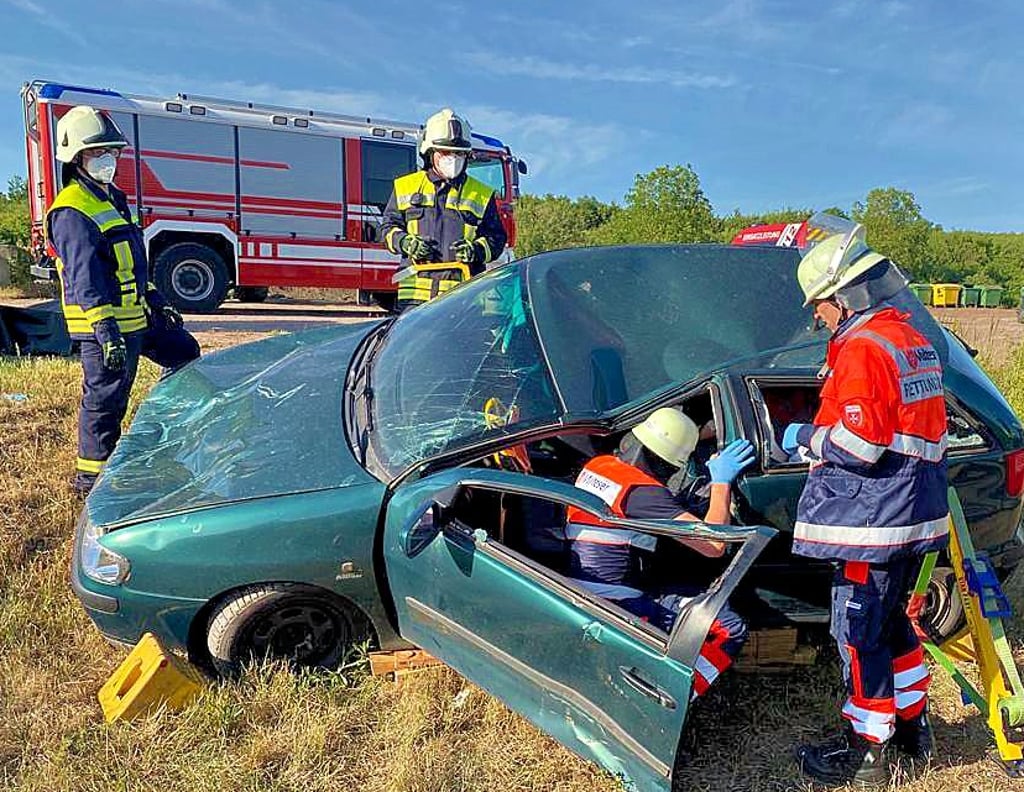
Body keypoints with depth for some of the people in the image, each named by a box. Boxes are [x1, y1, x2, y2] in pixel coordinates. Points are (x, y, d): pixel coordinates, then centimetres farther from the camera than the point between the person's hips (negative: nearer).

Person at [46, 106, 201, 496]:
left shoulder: (112, 199, 17)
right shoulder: (72, 211, -14)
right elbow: (84, 278, -23)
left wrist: (156, 300, 22)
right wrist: (106, 330, -29)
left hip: (138, 316, 10)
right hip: (104, 325, -10)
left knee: (185, 353, 21)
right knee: (104, 400, -2)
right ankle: (90, 477, 13)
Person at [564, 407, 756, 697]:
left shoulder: (596, 465, 6)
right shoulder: (642, 491, -19)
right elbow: (715, 544, -18)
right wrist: (721, 483, -7)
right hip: (613, 606, -9)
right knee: (729, 628, -8)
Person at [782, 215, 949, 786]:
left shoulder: (862, 349, -18)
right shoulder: (915, 342, 13)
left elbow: (859, 444, -25)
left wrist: (806, 436, -6)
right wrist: (822, 436, 17)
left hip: (872, 521, -10)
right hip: (914, 515, 10)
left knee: (859, 631, 2)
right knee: (891, 620, 22)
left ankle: (867, 750, 15)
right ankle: (912, 724, 36)